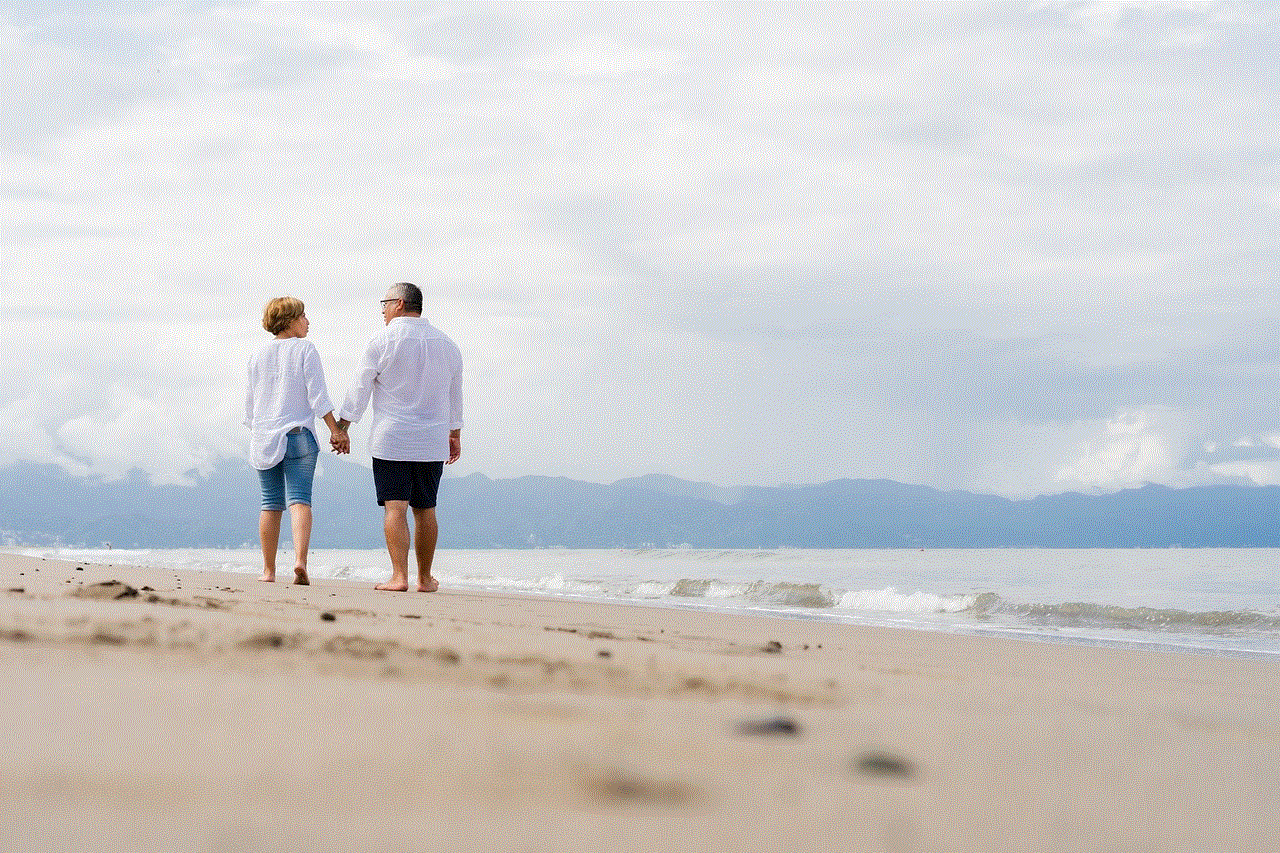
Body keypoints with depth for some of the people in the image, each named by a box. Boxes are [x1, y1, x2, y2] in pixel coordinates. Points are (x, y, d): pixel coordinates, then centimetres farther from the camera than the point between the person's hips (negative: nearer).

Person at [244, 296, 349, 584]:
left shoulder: (258, 355, 10)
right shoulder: (305, 349, -3)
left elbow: (249, 401, 14)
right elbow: (317, 395, -9)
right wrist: (336, 430, -8)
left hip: (263, 438, 4)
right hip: (298, 435, -4)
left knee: (271, 504, 9)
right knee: (300, 499, -9)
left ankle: (268, 570, 11)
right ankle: (300, 560, -28)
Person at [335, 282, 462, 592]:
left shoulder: (382, 340, -5)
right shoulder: (446, 344, 10)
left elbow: (359, 390, -3)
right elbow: (455, 396, 20)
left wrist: (341, 427, 5)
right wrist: (455, 434, 30)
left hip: (391, 439, -4)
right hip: (432, 442, 4)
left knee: (395, 508, -6)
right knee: (425, 509, 11)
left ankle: (399, 576, -15)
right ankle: (425, 579, 16)